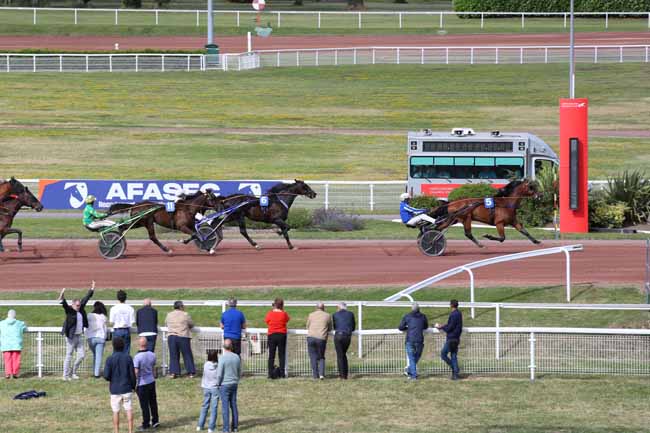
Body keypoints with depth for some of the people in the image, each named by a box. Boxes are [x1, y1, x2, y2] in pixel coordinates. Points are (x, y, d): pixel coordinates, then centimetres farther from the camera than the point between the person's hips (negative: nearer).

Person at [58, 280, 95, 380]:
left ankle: (73, 373, 21)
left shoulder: (80, 309, 9)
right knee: (69, 356, -3)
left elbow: (85, 299, 18)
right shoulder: (69, 310, -10)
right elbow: (64, 304, -28)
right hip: (71, 337, -7)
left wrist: (92, 290, 21)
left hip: (79, 336, 7)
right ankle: (65, 375, 3)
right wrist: (62, 297, -47)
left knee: (81, 355, 8)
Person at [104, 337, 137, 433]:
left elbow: (106, 375, -12)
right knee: (129, 410, 7)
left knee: (116, 412, 7)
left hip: (115, 389, -1)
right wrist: (133, 386, 11)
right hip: (127, 389, 1)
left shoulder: (110, 359, -10)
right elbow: (132, 374, -4)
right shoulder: (128, 358, -7)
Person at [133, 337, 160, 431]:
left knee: (144, 405, 4)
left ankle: (146, 424, 12)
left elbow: (136, 372, -18)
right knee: (153, 402, 16)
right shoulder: (152, 355, -3)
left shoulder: (137, 357, -21)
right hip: (151, 381, 6)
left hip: (142, 384, -6)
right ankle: (155, 421, 22)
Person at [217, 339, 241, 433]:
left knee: (225, 407, -2)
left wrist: (218, 384, 0)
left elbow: (219, 374, -15)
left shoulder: (222, 358, -17)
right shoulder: (237, 358, 0)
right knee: (234, 405, 13)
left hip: (225, 385, -5)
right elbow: (239, 372, 9)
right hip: (234, 384, 5)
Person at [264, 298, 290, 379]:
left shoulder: (270, 314, -7)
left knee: (271, 355, 3)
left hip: (272, 335, 0)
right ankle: (282, 373, 4)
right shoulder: (283, 314, -8)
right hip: (282, 335, 0)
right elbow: (288, 319, 9)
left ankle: (271, 374, -2)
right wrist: (283, 310, 13)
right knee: (282, 355, 7)